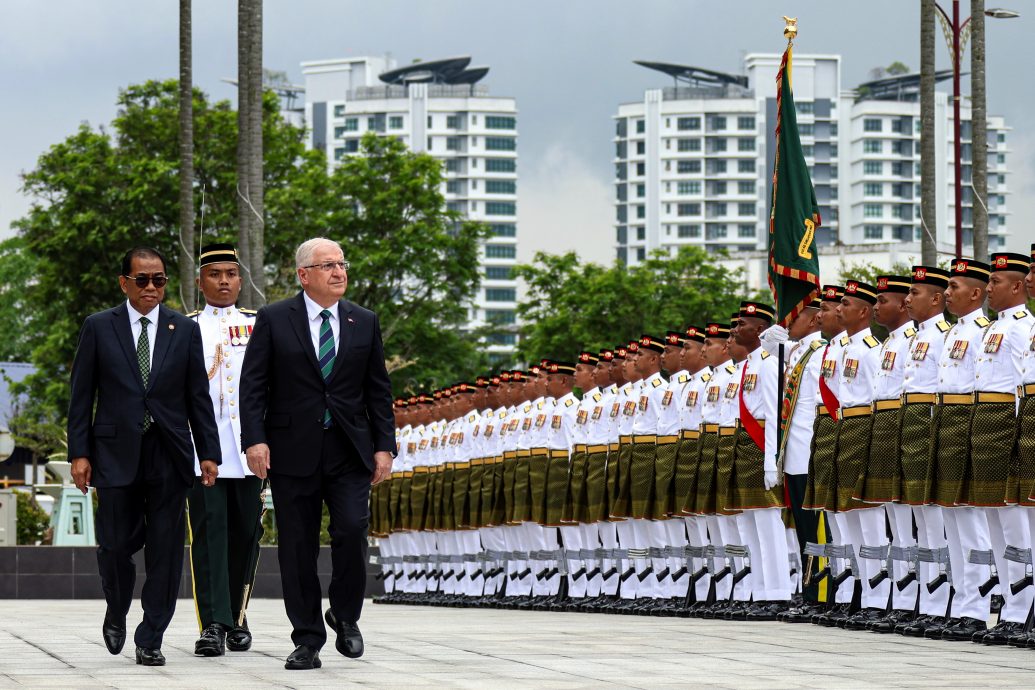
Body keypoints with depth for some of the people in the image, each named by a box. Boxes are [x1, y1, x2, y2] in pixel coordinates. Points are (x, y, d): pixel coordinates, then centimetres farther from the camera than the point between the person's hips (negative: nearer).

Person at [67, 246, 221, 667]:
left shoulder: (185, 330, 9)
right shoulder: (99, 328, 5)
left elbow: (198, 397, 9)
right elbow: (81, 396, 4)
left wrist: (208, 453, 3)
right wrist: (79, 453, -3)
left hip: (169, 457, 1)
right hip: (116, 454, -1)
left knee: (165, 551, -1)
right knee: (115, 545, -2)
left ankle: (150, 640, 6)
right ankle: (117, 613, 28)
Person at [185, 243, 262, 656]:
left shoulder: (259, 325, 13)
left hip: (246, 447, 2)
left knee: (245, 532, 6)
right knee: (209, 532, -8)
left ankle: (237, 618, 19)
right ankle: (213, 626, -13)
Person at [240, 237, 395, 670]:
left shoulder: (364, 323, 10)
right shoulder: (274, 320, 2)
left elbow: (378, 390, 12)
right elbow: (253, 385, 0)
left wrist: (384, 446, 5)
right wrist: (255, 439, -11)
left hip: (349, 451, 1)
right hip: (293, 451, -1)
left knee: (351, 529, -15)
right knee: (298, 547, 1)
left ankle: (345, 616, 9)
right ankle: (307, 642, 9)